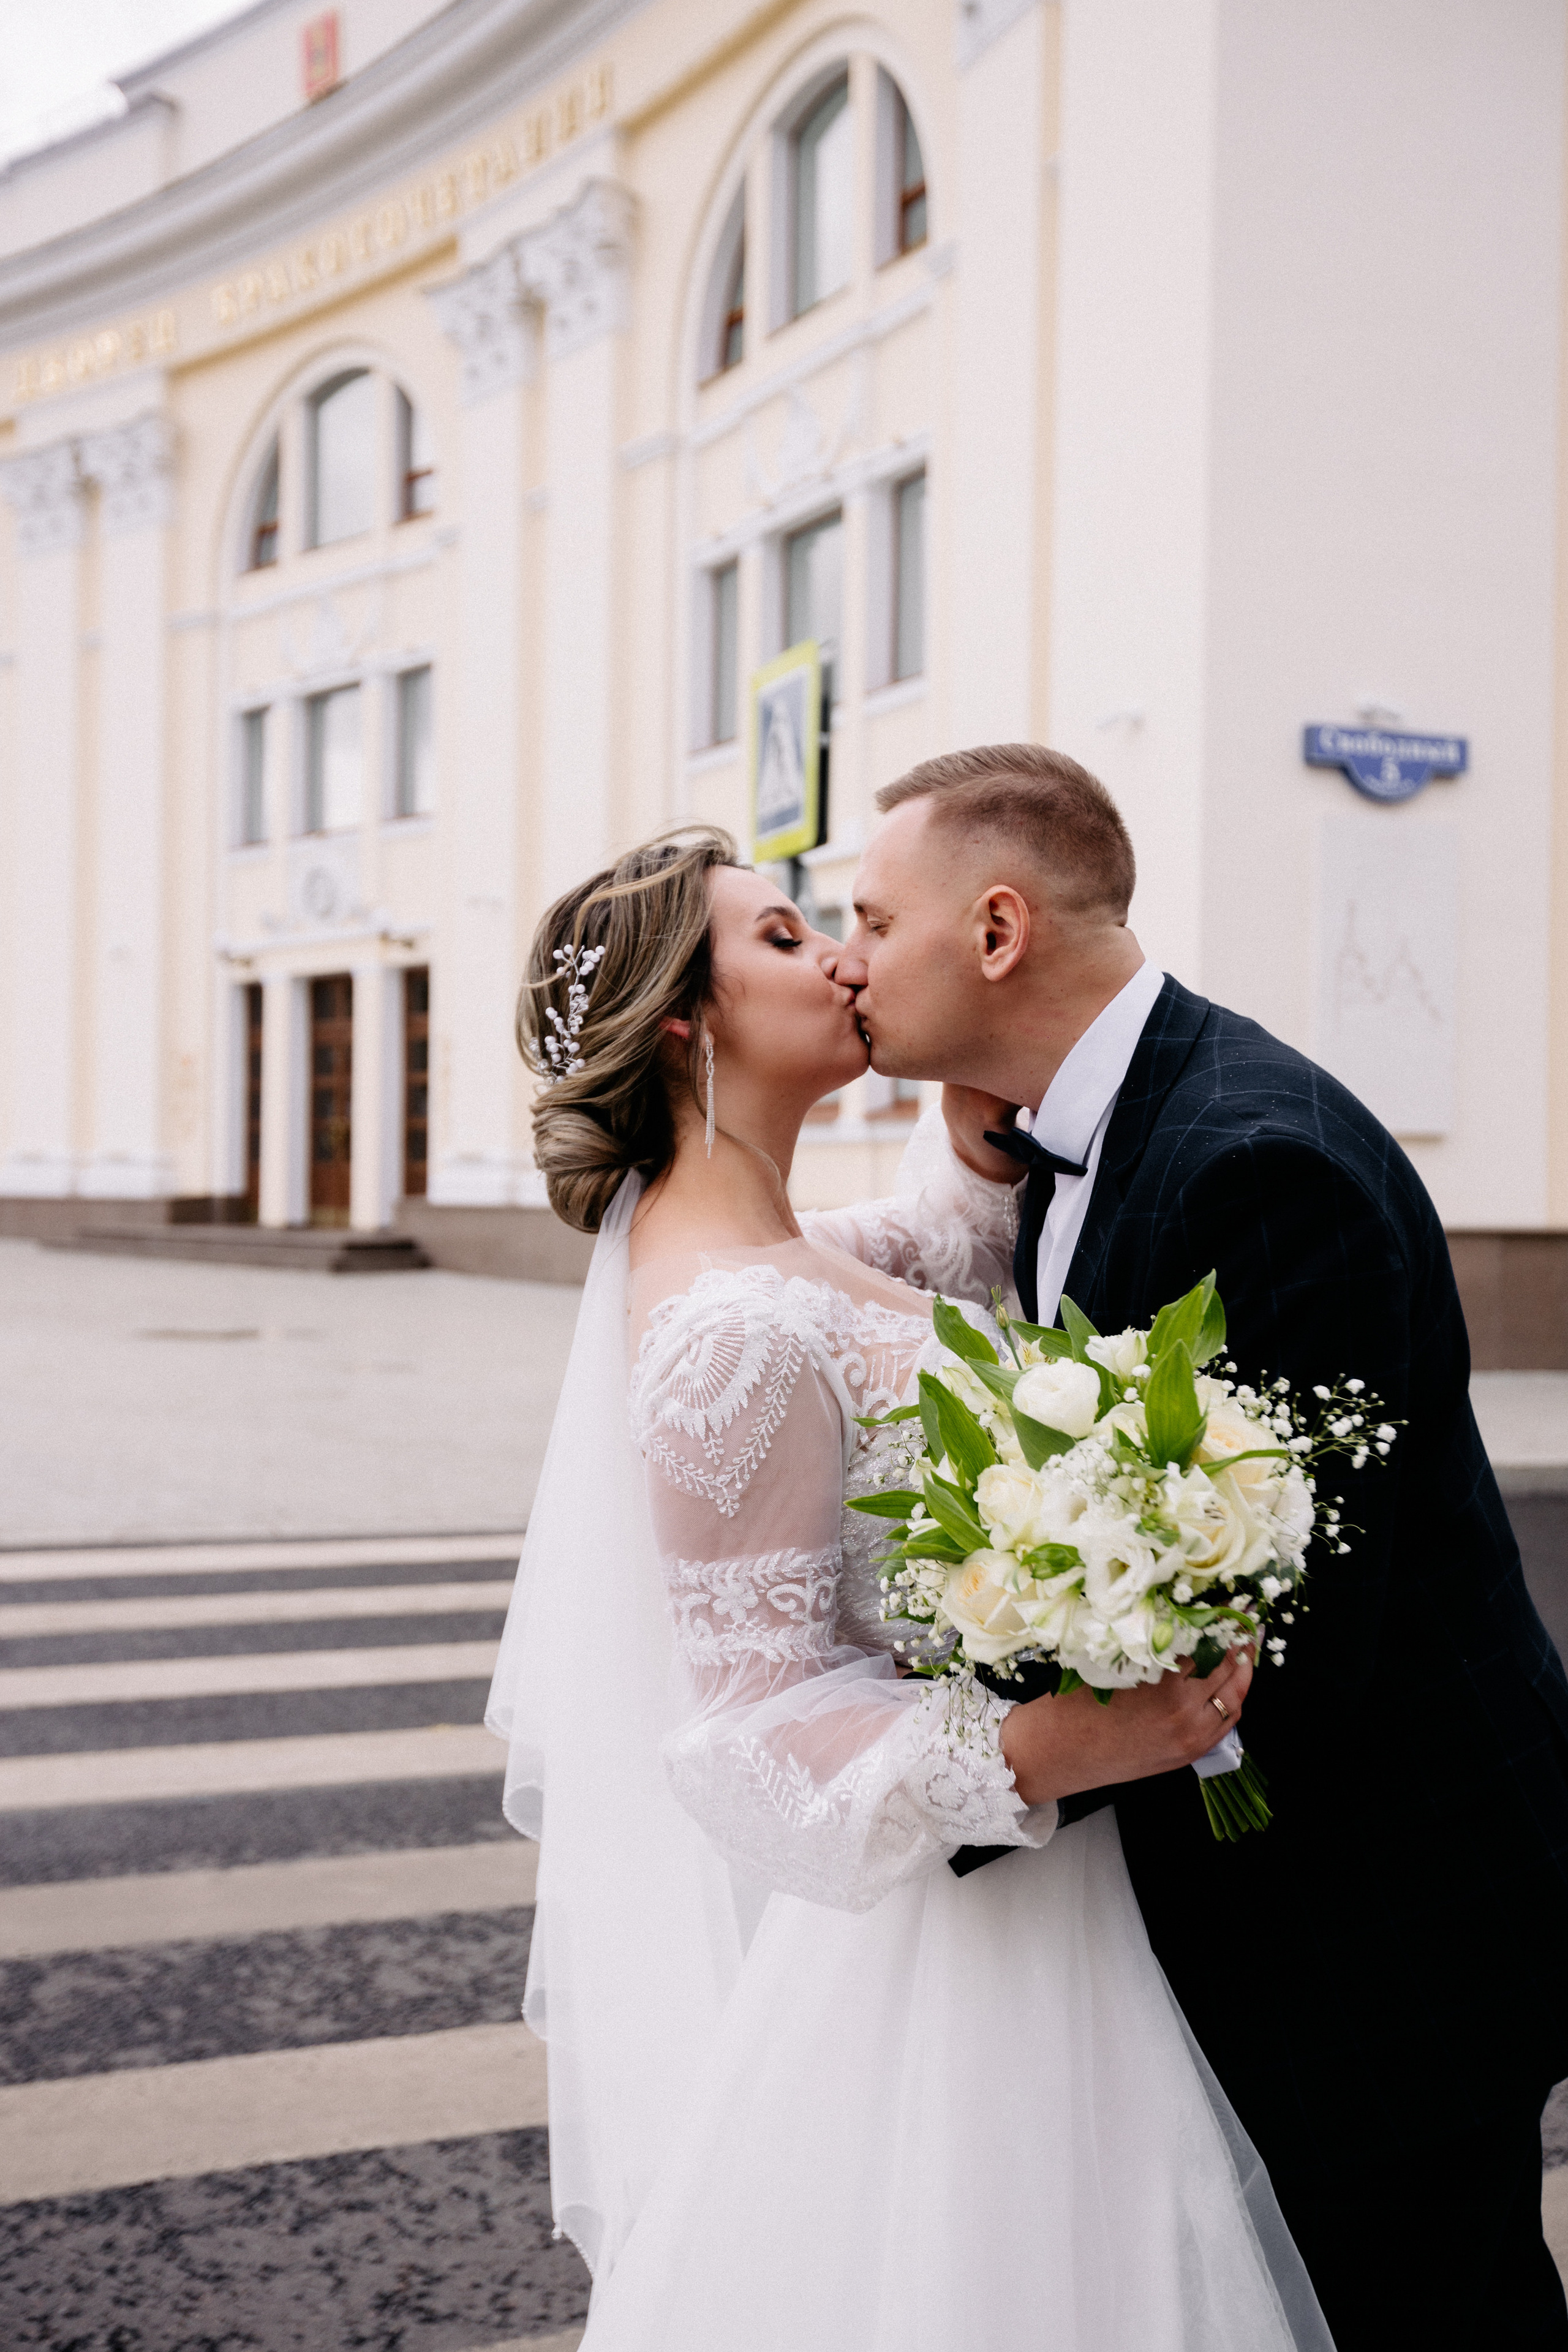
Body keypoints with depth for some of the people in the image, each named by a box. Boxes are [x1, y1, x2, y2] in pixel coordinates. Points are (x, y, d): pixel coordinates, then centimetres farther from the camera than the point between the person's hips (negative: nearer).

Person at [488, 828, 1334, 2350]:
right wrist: (1060, 1743, -36)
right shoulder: (735, 1334, -26)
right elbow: (770, 1727, -24)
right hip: (939, 1920, -9)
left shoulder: (756, 1261, 4)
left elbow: (958, 1235, 20)